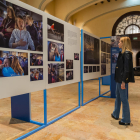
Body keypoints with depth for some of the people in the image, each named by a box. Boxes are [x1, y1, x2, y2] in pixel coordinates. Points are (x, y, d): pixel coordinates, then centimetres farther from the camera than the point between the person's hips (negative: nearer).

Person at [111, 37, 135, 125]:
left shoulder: (127, 54, -15)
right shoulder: (123, 53, 13)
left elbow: (127, 69, -20)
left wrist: (123, 82, -21)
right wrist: (120, 80, 16)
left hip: (123, 80, -10)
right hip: (119, 79, 10)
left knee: (124, 99, 0)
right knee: (118, 97, 20)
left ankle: (126, 120, 14)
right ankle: (116, 114, 36)